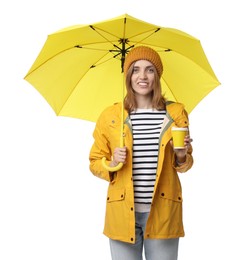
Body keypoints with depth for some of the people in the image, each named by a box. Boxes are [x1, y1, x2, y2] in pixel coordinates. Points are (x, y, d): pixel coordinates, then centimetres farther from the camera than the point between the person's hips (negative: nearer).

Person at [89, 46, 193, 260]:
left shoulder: (176, 113, 3)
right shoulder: (109, 116, 2)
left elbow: (185, 164, 13)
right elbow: (95, 162, 10)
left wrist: (181, 156, -9)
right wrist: (112, 164, -10)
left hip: (163, 212, 0)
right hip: (122, 212, 0)